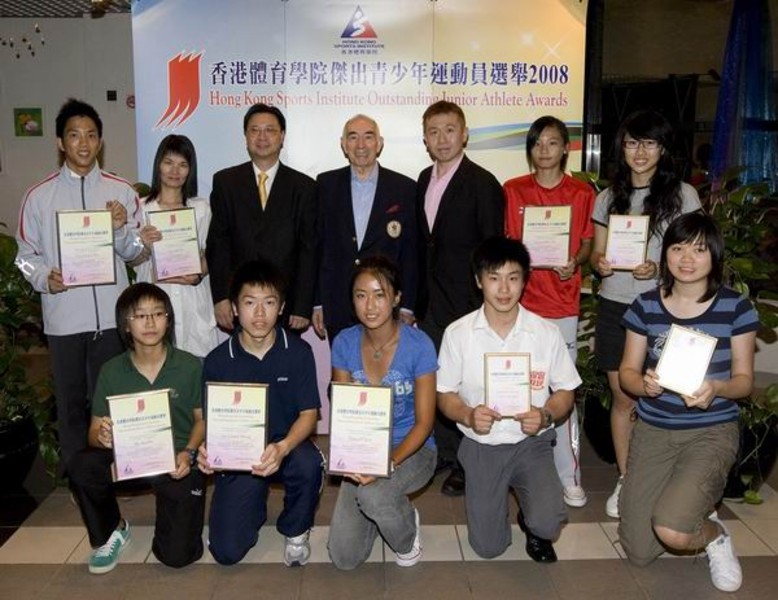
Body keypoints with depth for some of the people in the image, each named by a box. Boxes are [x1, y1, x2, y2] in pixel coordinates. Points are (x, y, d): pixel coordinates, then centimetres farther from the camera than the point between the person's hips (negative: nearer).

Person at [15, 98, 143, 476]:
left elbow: (133, 253, 4)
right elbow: (26, 255, 6)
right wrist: (44, 278, -13)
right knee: (70, 397, 12)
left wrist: (121, 228, -16)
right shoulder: (39, 196, 2)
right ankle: (73, 467, 28)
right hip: (63, 315, 0)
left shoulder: (121, 191, 2)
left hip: (111, 314, 0)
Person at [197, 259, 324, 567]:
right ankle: (256, 503, 25)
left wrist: (283, 447, -31)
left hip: (286, 446, 0)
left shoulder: (297, 352, -9)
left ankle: (295, 530, -3)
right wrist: (205, 449, -24)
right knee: (226, 551, -11)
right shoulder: (217, 361, -7)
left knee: (308, 463, -37)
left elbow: (309, 413, -11)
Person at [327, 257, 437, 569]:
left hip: (411, 449, -3)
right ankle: (376, 510, 26)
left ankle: (407, 533, 1)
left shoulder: (419, 345, -17)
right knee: (344, 558, -7)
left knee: (372, 495, -36)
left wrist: (389, 462, -30)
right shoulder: (344, 343, -7)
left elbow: (424, 421, -14)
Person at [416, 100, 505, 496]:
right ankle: (443, 453, 28)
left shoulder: (483, 184, -9)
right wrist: (419, 295, 10)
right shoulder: (424, 181, 11)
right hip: (430, 302, 7)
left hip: (466, 304, -6)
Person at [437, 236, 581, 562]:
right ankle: (502, 494, 34)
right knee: (488, 546, 1)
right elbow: (445, 395, -1)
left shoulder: (547, 333, -6)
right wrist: (468, 415, -22)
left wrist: (545, 415, -20)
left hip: (532, 443, 0)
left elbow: (565, 392, 2)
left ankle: (533, 525, 16)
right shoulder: (458, 333, -7)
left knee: (547, 525, -23)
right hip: (481, 446, 1)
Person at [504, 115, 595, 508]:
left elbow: (588, 244, 9)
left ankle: (568, 476, 10)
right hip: (520, 301, 1)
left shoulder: (582, 193, 6)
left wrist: (575, 262, -11)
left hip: (562, 303, -1)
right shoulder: (512, 191, 7)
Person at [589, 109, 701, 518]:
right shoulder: (609, 197, 10)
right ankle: (625, 481, 23)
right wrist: (599, 264, -9)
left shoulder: (682, 194, 1)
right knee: (622, 398, 8)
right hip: (614, 306, 3)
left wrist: (659, 269, -18)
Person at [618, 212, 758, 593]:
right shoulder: (646, 306, -2)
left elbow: (744, 380, -2)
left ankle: (715, 533, 13)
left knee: (671, 532, -26)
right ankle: (694, 502, 33)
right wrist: (643, 384, -20)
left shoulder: (736, 308, -7)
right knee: (638, 553, 2)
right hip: (653, 429, 3)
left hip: (713, 431, -2)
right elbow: (627, 372, 3)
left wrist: (716, 388, -24)